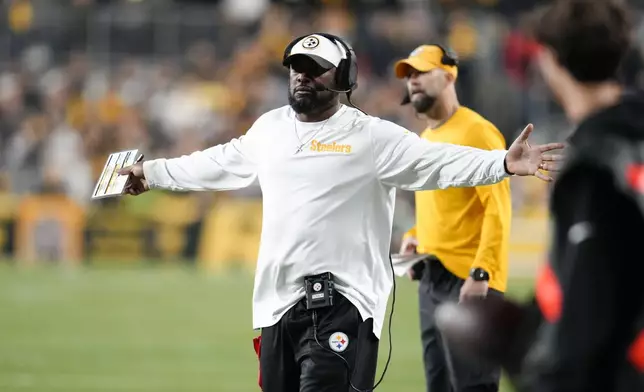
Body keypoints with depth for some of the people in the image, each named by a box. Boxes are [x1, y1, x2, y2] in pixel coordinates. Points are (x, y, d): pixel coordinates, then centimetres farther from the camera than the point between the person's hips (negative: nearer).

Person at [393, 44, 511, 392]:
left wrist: (481, 273, -24)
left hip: (469, 282, -9)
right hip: (431, 279, 9)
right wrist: (415, 236, 11)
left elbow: (497, 209, -17)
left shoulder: (476, 132, -10)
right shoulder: (424, 140, 17)